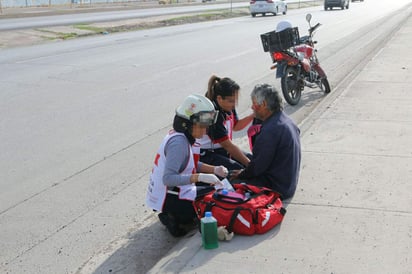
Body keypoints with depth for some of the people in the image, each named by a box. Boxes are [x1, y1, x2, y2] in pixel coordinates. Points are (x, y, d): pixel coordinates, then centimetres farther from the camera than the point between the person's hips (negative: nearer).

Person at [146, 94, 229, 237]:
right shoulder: (178, 142, -25)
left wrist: (214, 169, -2)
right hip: (168, 199, -9)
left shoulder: (184, 137, 5)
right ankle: (177, 219, -5)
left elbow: (194, 165, 15)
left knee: (215, 186, 17)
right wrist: (200, 177, -36)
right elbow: (168, 178, -32)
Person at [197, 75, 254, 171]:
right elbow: (228, 146, -23)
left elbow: (236, 126, 18)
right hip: (206, 155, -9)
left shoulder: (228, 107, -2)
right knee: (237, 170, -27)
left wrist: (252, 116, 0)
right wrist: (249, 164, -19)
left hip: (221, 149, 9)